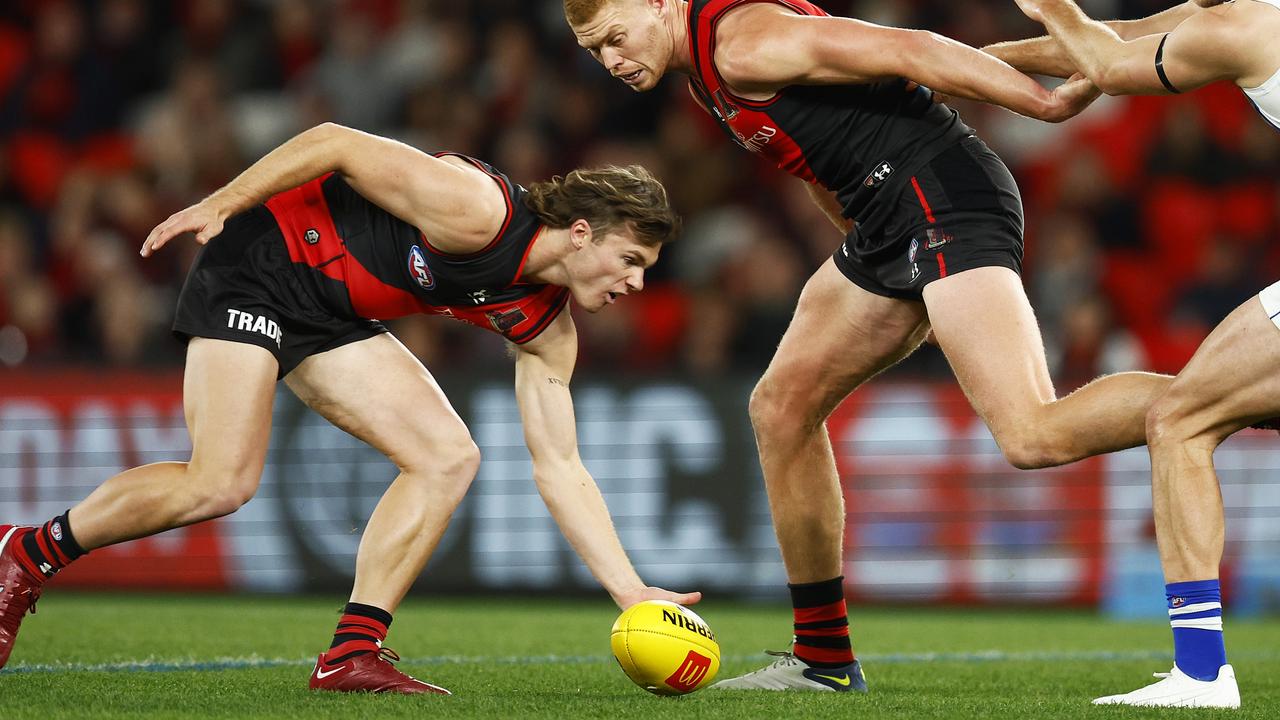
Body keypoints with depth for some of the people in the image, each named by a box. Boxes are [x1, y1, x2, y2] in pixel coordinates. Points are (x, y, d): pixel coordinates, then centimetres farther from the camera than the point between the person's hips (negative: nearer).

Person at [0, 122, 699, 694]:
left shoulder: (545, 329, -2)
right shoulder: (478, 211, -27)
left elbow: (558, 468, 1)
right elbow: (335, 143, -22)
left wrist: (633, 592, -6)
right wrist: (220, 203, -22)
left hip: (330, 318, 8)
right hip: (260, 261, -8)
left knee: (448, 458, -7)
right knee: (221, 483, -19)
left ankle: (352, 653, -5)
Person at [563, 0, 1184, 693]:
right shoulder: (704, 69, 19)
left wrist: (1051, 103, -22)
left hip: (942, 197, -11)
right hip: (885, 227, 11)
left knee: (1034, 437, -26)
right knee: (781, 406, 15)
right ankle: (824, 659, 22)